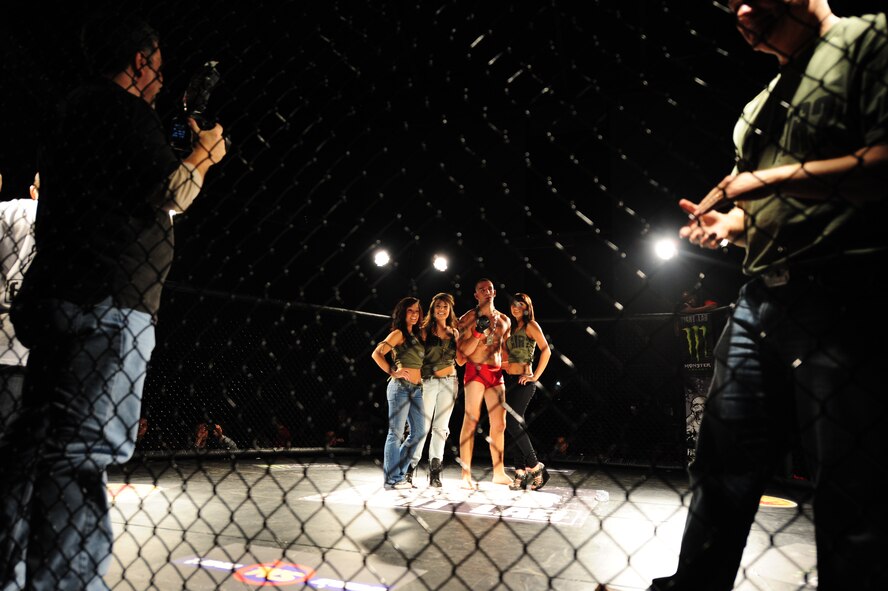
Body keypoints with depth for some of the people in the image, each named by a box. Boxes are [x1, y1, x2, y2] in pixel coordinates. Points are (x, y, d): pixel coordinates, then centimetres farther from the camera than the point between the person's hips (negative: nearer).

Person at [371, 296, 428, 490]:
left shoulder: (415, 335, 19)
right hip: (400, 387, -8)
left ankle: (399, 473, 20)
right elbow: (377, 353, -13)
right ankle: (392, 480, 3)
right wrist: (393, 372, -16)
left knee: (419, 432, 10)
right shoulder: (398, 333, -3)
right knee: (396, 433, -4)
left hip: (416, 389, 8)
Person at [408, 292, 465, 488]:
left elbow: (461, 361, 9)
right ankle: (410, 467, 8)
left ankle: (435, 471, 11)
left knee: (441, 427, 5)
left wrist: (457, 339, -1)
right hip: (428, 382, -4)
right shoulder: (425, 331, 1)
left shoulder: (454, 332, 12)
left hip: (449, 383, 4)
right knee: (423, 426, -4)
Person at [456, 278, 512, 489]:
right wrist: (478, 333, -17)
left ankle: (499, 473, 18)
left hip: (496, 373, 6)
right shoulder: (468, 318, 0)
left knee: (499, 424, 7)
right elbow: (463, 351, -6)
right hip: (475, 370, -6)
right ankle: (466, 475, -5)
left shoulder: (504, 320, 16)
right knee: (471, 421, -8)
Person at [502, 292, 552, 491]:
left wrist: (535, 376, -14)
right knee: (516, 425, 5)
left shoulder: (531, 325, -3)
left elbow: (546, 350, -13)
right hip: (509, 380, 7)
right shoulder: (511, 327, 18)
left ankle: (535, 467, -5)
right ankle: (522, 474, 9)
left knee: (512, 421, -16)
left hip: (524, 381, -7)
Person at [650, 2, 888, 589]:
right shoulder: (765, 103, 25)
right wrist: (728, 223, 9)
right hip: (760, 300, 8)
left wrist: (775, 178, -13)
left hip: (840, 299, -7)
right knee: (723, 468, 11)